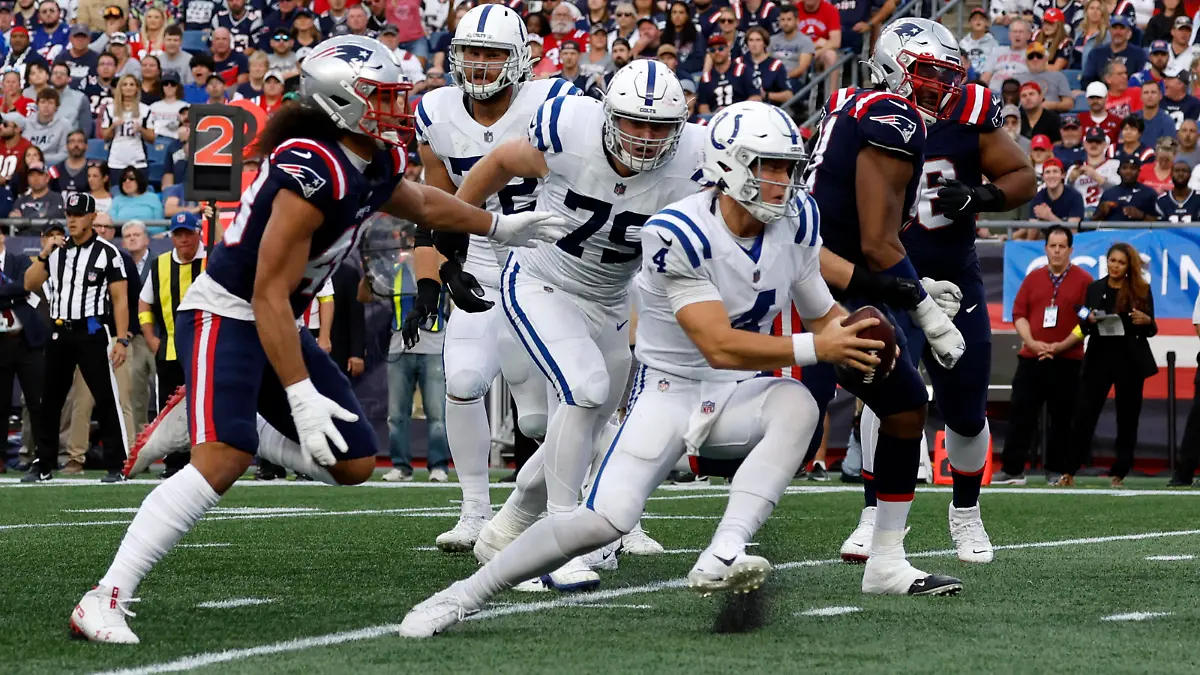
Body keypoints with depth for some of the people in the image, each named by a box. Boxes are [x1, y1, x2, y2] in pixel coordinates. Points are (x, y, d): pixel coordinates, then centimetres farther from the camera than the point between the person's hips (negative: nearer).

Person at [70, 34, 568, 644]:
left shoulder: (377, 162, 2)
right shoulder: (315, 174, -26)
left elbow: (419, 203, 28)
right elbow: (269, 298, -26)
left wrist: (501, 227, 36)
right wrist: (302, 398, -27)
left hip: (276, 326, 10)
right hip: (225, 318, -9)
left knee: (353, 464, 11)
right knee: (225, 459, -29)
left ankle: (202, 419, 20)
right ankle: (104, 602, -30)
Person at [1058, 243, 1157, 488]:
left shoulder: (1141, 291, 2)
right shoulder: (1094, 288, 6)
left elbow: (1151, 330, 4)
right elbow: (1084, 329, 10)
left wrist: (1146, 321, -17)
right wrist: (1090, 320, -12)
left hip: (1131, 361, -1)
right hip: (1099, 358, 1)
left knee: (1127, 417, 4)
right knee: (1084, 414, -4)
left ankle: (1119, 473, 12)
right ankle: (1069, 472, -1)